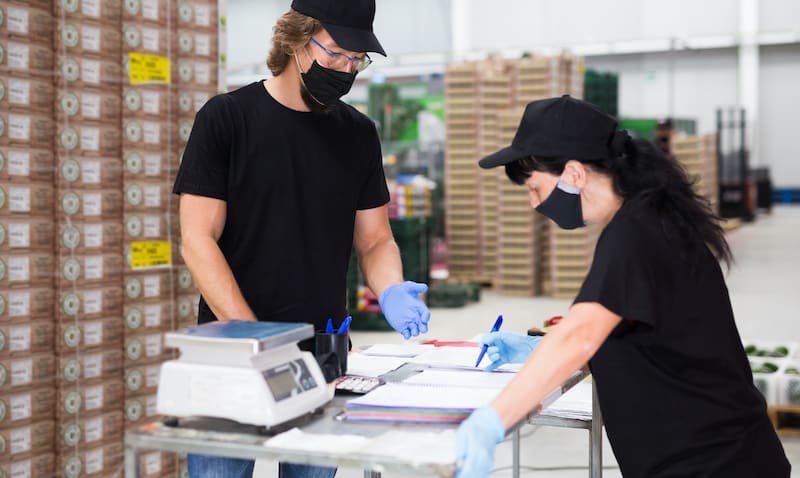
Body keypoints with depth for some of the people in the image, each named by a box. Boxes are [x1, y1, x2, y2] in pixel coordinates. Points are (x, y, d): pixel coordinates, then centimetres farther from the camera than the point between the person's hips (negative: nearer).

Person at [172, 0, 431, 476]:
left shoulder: (358, 133, 8)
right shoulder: (226, 117, -4)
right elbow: (198, 240, -8)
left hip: (323, 355, 4)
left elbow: (375, 240, 11)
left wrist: (391, 290, -12)